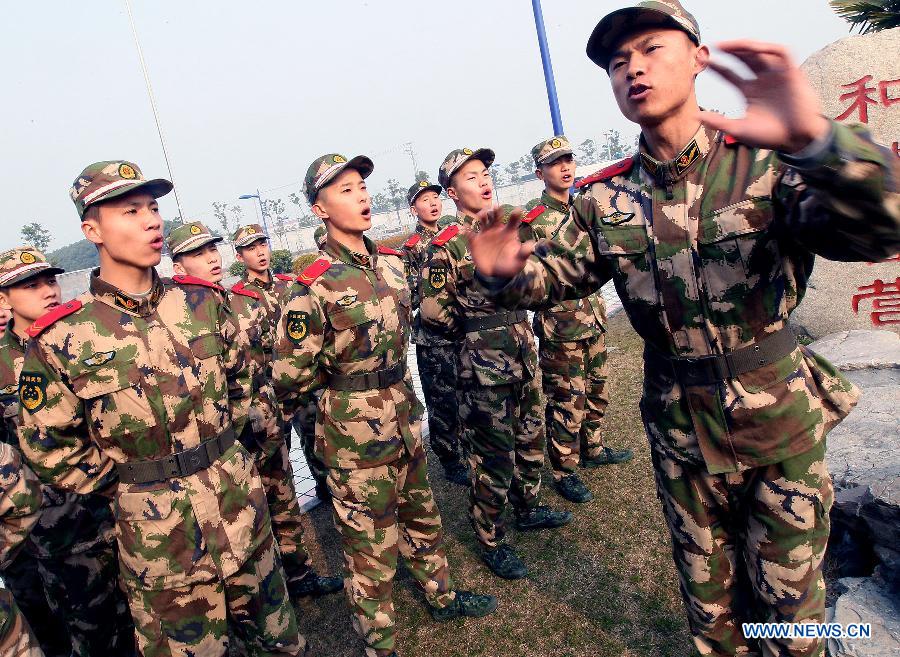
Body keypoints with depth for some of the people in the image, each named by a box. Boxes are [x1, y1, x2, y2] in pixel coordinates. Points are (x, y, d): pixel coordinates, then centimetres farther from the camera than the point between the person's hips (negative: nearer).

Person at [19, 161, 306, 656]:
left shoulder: (202, 301, -3)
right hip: (159, 532, -3)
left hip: (242, 500, 3)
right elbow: (49, 448, -3)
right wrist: (125, 483, -1)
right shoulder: (62, 339, -13)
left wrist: (219, 440, 9)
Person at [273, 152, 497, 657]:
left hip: (405, 418, 7)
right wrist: (347, 385, 0)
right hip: (355, 431, -6)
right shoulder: (316, 286, -19)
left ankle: (442, 596, 48)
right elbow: (290, 375, -14)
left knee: (422, 514, 25)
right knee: (372, 543, 10)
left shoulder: (392, 262, 2)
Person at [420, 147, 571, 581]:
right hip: (485, 366, -7)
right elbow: (433, 314, -14)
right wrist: (474, 334, 0)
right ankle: (491, 542, 22)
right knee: (493, 455, 3)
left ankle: (527, 508, 44)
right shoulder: (447, 246, -15)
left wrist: (514, 327, 12)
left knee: (530, 438, 21)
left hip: (525, 354, 8)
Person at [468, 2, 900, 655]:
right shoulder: (606, 198, -5)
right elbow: (557, 273, 2)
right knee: (708, 593, 23)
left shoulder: (767, 162, -15)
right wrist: (509, 273, -22)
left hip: (783, 423, -2)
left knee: (790, 595, 18)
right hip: (680, 431, 3)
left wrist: (815, 138, -48)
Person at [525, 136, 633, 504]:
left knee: (597, 393, 21)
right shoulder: (533, 220, -14)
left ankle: (593, 450, 41)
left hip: (593, 320, 8)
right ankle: (564, 472, 18)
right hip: (561, 326, -8)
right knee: (567, 405, 1)